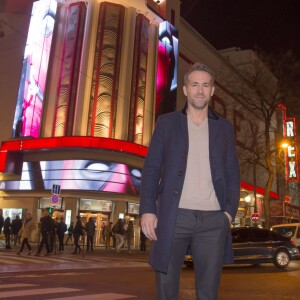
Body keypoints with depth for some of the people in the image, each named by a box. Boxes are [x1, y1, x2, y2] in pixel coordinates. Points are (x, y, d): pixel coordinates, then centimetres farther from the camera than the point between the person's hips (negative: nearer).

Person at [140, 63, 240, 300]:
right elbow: (151, 168, 4)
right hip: (173, 217, -1)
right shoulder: (167, 123, 9)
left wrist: (230, 211, -2)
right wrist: (147, 209, -6)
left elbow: (232, 173, 11)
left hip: (213, 219, 2)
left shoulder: (224, 127, 14)